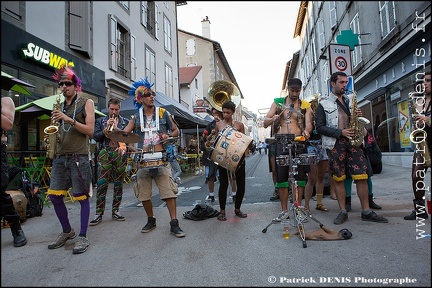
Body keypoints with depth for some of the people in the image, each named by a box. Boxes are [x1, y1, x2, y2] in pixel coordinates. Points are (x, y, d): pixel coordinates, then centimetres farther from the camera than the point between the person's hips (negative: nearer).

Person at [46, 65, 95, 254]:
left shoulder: (86, 103, 1)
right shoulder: (60, 106, 17)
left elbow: (90, 130, -7)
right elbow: (58, 130, 23)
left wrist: (70, 120, -17)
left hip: (79, 157, -6)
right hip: (60, 157, 6)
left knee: (82, 197, -1)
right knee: (54, 196, 6)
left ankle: (82, 236, 10)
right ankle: (67, 231, 24)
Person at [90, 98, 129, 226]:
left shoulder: (125, 122, 14)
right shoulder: (100, 121, 15)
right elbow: (95, 137, 4)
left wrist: (117, 129, -10)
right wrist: (106, 129, -9)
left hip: (120, 154, 1)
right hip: (105, 154, -1)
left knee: (119, 184, 4)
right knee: (102, 183, -8)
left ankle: (115, 210, 15)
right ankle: (99, 213, -2)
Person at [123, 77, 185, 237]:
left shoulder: (163, 113, 6)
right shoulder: (136, 117, 9)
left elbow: (176, 131, 13)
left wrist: (168, 136, -7)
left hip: (161, 157, -2)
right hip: (143, 159, 2)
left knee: (169, 191, -7)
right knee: (144, 194, 9)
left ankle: (174, 223, 2)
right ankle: (151, 221, 28)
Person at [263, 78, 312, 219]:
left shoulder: (305, 105, 8)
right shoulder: (278, 102, 8)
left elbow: (308, 123, -5)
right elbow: (265, 122, 5)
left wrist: (306, 131, -28)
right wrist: (274, 118, -17)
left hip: (299, 142, 0)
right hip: (282, 142, 0)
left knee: (300, 175, 3)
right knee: (282, 175, 1)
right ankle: (284, 210, 12)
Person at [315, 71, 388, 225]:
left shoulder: (350, 101, 18)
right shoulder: (323, 103, 4)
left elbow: (355, 121, 23)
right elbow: (320, 127, -4)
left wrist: (358, 116, 0)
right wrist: (340, 132, -13)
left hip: (353, 142, 4)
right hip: (335, 144, -4)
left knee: (362, 176, -1)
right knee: (339, 179, 2)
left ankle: (366, 211, 9)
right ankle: (343, 212, 11)